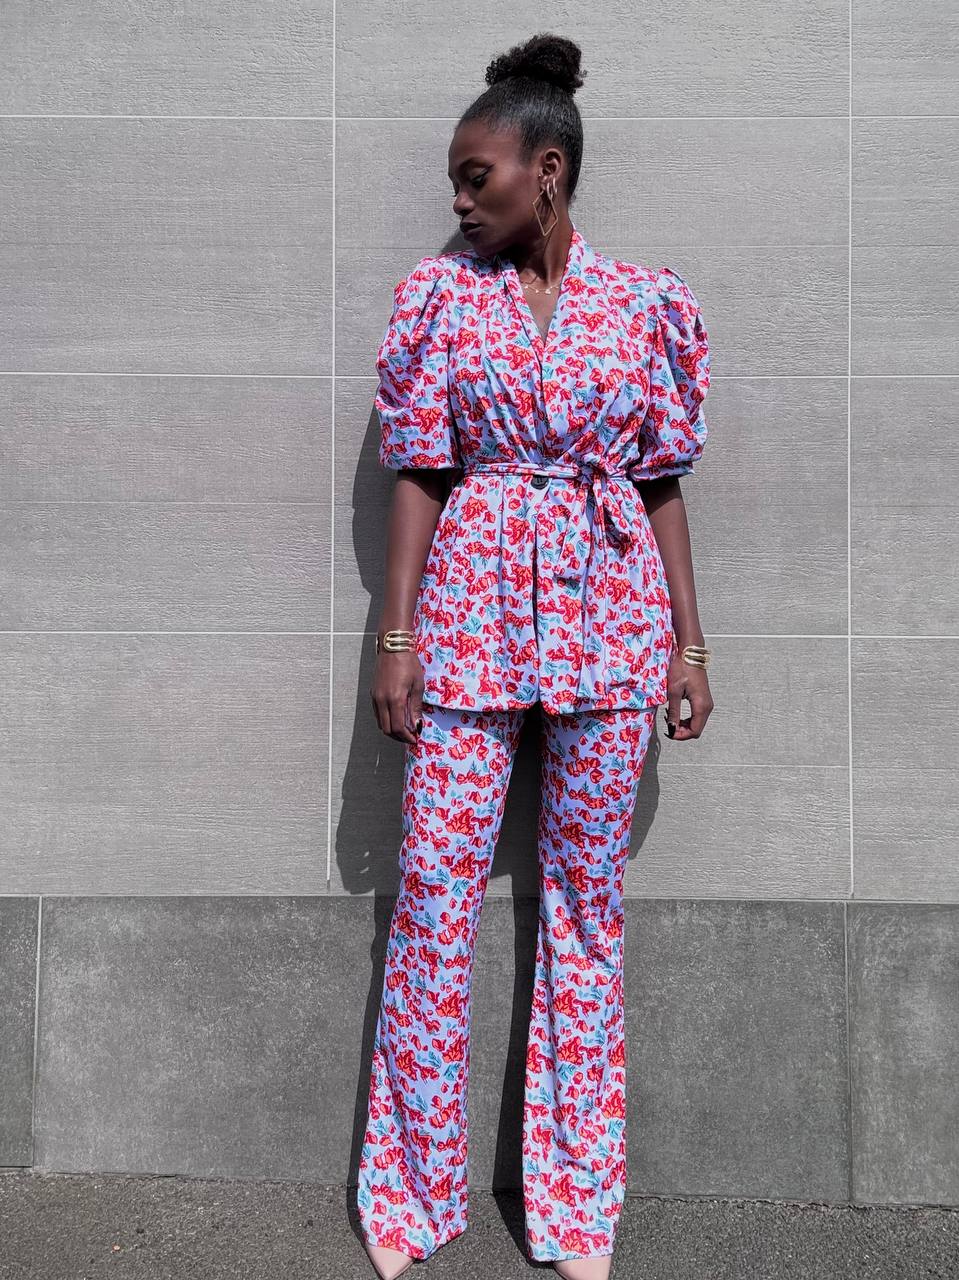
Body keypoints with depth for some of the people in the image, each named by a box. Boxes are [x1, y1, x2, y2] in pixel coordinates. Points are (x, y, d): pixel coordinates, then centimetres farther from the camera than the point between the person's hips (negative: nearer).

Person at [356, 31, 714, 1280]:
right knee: (434, 889, 0)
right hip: (471, 607, 0)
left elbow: (662, 481, 7)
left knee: (588, 897, 7)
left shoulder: (646, 301, 6)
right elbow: (418, 475, 3)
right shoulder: (438, 294, 6)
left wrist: (689, 640, 3)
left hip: (609, 614, 1)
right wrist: (397, 634, -3)